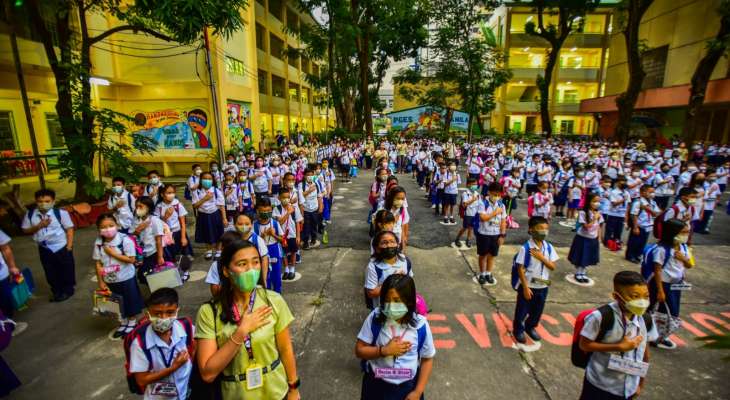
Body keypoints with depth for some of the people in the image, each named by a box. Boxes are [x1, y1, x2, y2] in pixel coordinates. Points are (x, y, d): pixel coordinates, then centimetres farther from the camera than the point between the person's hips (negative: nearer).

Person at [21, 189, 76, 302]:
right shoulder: (30, 214, -6)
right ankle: (56, 292, 35)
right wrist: (39, 226, -19)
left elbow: (69, 229, -10)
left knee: (66, 270, 10)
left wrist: (69, 246, -12)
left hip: (62, 247, -3)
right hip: (44, 249, 4)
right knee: (50, 272, 16)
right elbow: (25, 230, 2)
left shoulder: (61, 212, -16)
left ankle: (68, 290, 30)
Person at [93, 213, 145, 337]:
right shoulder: (98, 243, -9)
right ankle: (123, 323, 41)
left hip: (126, 278, -4)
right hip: (109, 280, 4)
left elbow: (131, 259, -22)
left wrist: (113, 253, -24)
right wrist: (101, 282, -1)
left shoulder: (125, 240, -21)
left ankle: (132, 323, 33)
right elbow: (98, 264, -2)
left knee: (131, 302, 11)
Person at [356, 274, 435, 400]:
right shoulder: (374, 318, -19)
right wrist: (385, 350, -23)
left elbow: (427, 359, -5)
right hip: (376, 385, 0)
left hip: (408, 386, 0)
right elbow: (359, 350, -11)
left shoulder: (420, 324, -18)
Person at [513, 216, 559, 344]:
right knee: (522, 310, 11)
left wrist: (542, 258, -20)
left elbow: (553, 267, -3)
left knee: (538, 310, 21)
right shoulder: (526, 247, -19)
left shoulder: (549, 247, -4)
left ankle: (530, 327, 46)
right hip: (528, 286, -5)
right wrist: (525, 287, -17)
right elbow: (520, 269, -17)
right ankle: (518, 330, 34)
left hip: (543, 287, 5)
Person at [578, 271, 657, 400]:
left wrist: (640, 383, 12)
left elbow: (644, 350, 5)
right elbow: (584, 345, -20)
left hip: (628, 388, 5)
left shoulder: (646, 320, -8)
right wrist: (619, 346, -24)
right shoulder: (601, 317, -25)